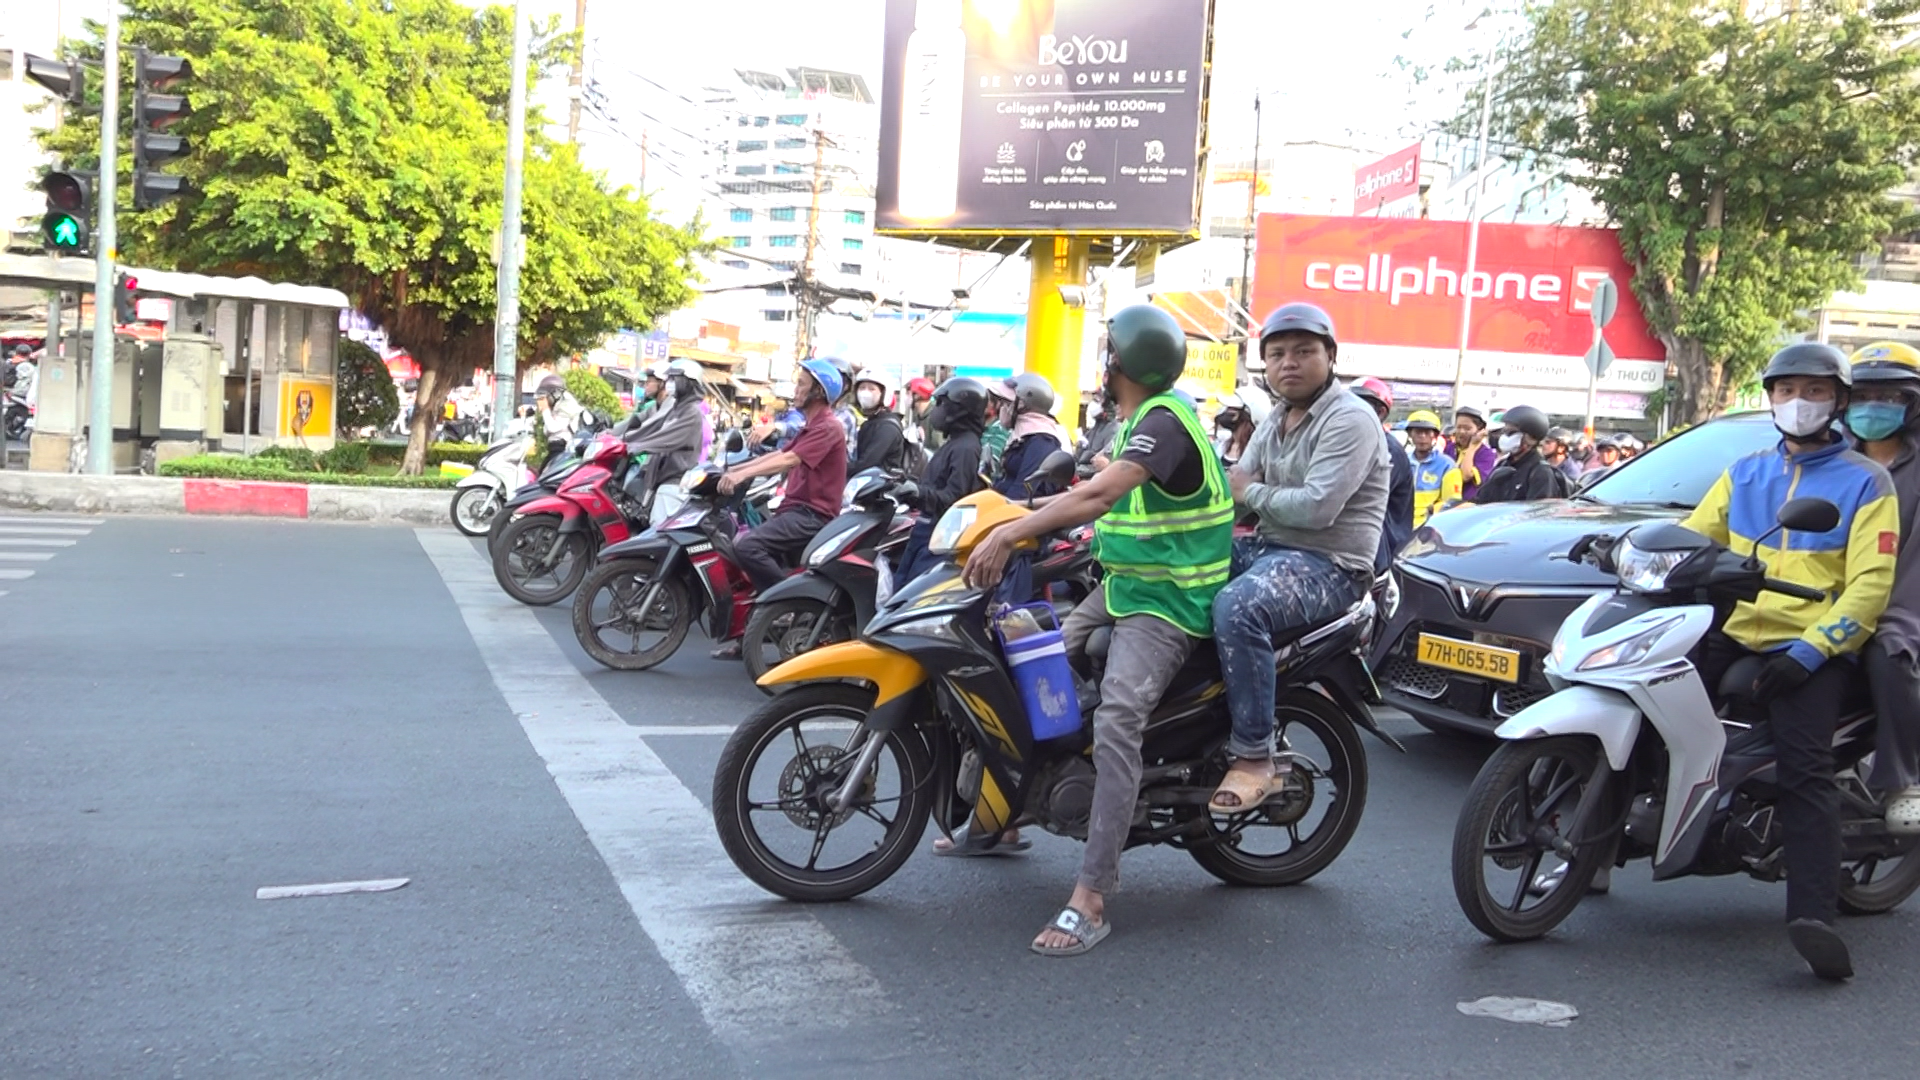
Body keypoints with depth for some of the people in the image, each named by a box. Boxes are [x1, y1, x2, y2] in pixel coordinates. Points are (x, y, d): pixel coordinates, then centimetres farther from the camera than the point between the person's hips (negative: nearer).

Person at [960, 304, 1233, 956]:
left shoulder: (1165, 420, -18)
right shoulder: (1139, 420, 14)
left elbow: (1099, 495, -31)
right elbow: (1097, 497, 20)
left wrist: (1008, 535, -33)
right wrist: (1024, 521, 11)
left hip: (1168, 601, -11)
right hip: (1120, 585, 11)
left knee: (1116, 721, -28)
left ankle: (1090, 899, -30)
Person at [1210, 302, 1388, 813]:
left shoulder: (1350, 419, -13)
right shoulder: (1276, 421, 18)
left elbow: (1317, 507, -24)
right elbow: (1238, 484, 12)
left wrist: (1251, 492, -9)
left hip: (1329, 565, -10)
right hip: (1269, 548, 10)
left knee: (1236, 607, -36)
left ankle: (1254, 757, -27)